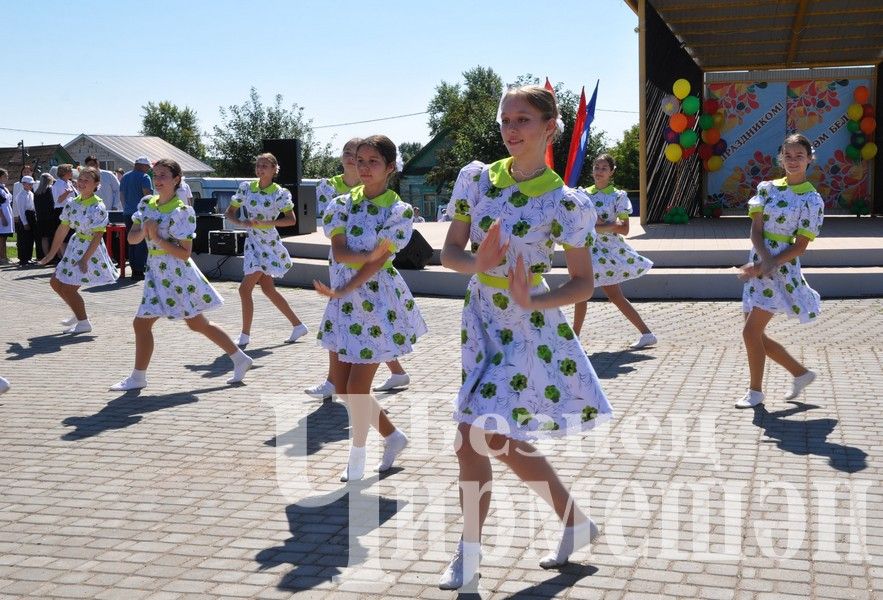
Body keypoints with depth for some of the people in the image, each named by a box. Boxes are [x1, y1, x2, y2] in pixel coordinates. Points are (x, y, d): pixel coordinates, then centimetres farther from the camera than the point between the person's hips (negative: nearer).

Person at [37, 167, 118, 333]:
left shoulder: (97, 207, -18)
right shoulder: (72, 203, 3)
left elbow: (98, 235, -21)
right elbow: (62, 229, 8)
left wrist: (85, 259, -25)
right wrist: (51, 254, 10)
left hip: (91, 250, -8)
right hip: (75, 246, 8)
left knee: (68, 288, -7)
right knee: (55, 282, 13)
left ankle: (84, 323, 10)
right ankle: (79, 314, 29)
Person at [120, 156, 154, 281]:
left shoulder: (125, 177, 16)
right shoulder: (144, 177, -9)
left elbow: (121, 196, 20)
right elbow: (148, 195, -17)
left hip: (128, 214, 7)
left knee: (131, 243, 11)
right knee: (142, 243, -4)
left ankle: (134, 270, 13)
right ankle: (139, 271, -6)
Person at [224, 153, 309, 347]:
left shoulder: (280, 193, -11)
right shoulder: (246, 187, 3)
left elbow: (292, 220, -15)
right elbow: (229, 212, 6)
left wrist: (265, 222, -24)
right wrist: (241, 222, -14)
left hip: (268, 245, -7)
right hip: (253, 243, 7)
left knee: (245, 289, -9)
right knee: (268, 289, 15)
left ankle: (245, 335, 4)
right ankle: (298, 325, 27)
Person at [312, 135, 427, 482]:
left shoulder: (399, 211, -8)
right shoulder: (341, 204, 4)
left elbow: (378, 263, -15)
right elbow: (339, 252, -9)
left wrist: (340, 292, -19)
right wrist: (371, 254, -21)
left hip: (379, 303, -5)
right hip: (344, 303, 6)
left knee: (357, 386, -5)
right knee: (340, 384, 9)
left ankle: (357, 460, 18)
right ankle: (392, 437, 29)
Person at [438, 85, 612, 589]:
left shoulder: (564, 202, -12)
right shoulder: (477, 178, 0)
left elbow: (585, 283, -8)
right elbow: (450, 252, 3)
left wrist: (532, 301, -23)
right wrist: (477, 263, -18)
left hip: (529, 330, -6)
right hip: (482, 323, 6)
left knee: (475, 437, -8)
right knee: (502, 441, 12)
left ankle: (469, 559, 13)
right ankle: (577, 524, 34)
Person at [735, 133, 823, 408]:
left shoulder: (812, 200, -6)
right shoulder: (767, 187, 6)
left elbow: (799, 247, -10)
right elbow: (756, 230, -2)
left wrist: (764, 267, -18)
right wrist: (765, 259, -20)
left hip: (781, 270, -6)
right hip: (758, 266, 6)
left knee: (751, 331, -9)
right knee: (755, 334, 9)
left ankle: (755, 391, 10)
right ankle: (801, 373, 28)